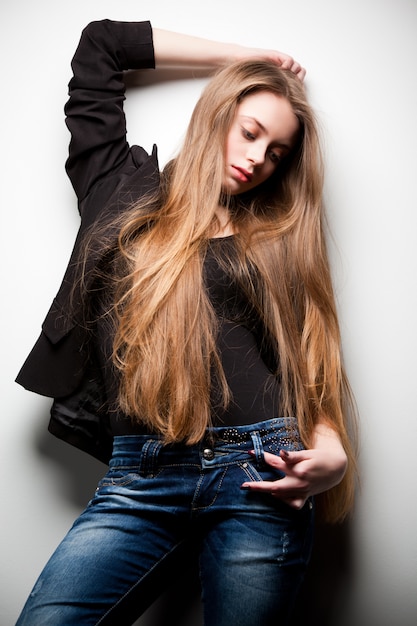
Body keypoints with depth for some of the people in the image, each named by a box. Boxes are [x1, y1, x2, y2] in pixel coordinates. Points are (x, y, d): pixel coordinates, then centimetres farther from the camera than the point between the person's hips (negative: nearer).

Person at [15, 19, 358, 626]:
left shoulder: (279, 240, 14)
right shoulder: (126, 193, 13)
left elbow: (315, 368, 11)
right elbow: (99, 44, 19)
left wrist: (331, 453, -10)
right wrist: (238, 57, 22)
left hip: (259, 477, 1)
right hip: (140, 482, 0)